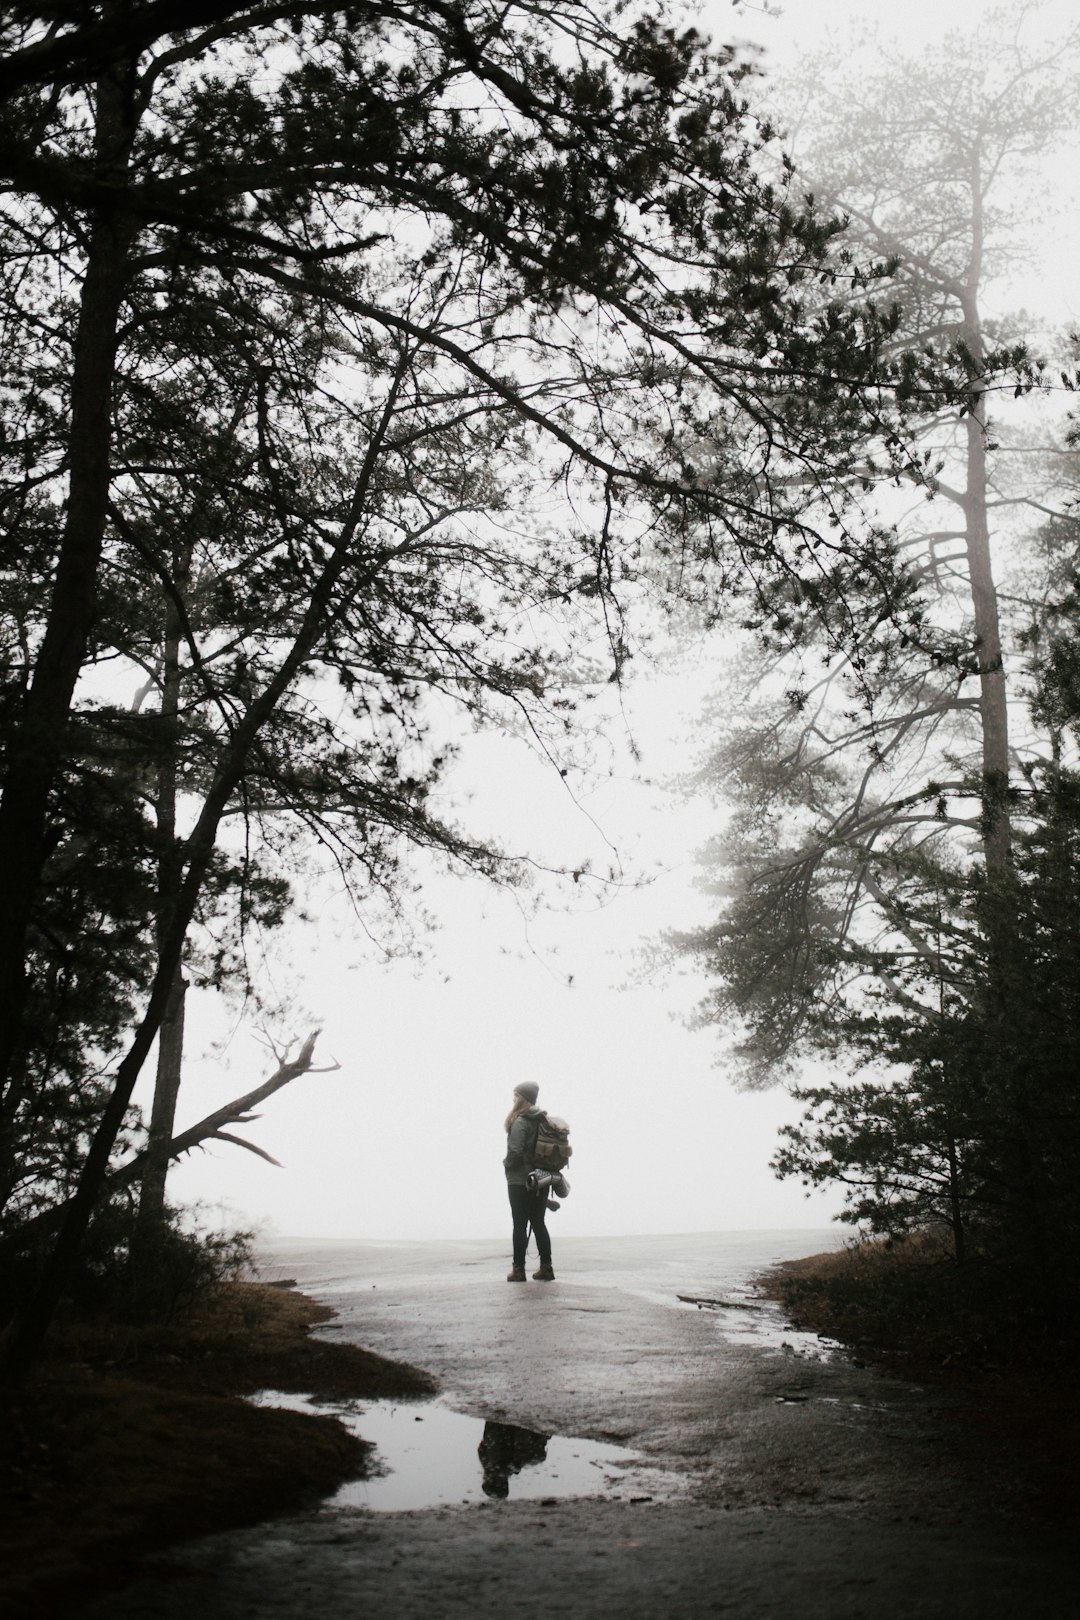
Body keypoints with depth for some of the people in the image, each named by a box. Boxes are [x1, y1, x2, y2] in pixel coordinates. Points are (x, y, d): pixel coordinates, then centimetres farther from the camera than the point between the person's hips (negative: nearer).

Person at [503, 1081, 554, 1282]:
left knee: (520, 1225, -1)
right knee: (539, 1224, 12)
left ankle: (518, 1269, 1)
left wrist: (507, 1164, -3)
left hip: (520, 1181, -7)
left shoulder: (520, 1122, -15)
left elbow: (515, 1151, -21)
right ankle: (546, 1268, 11)